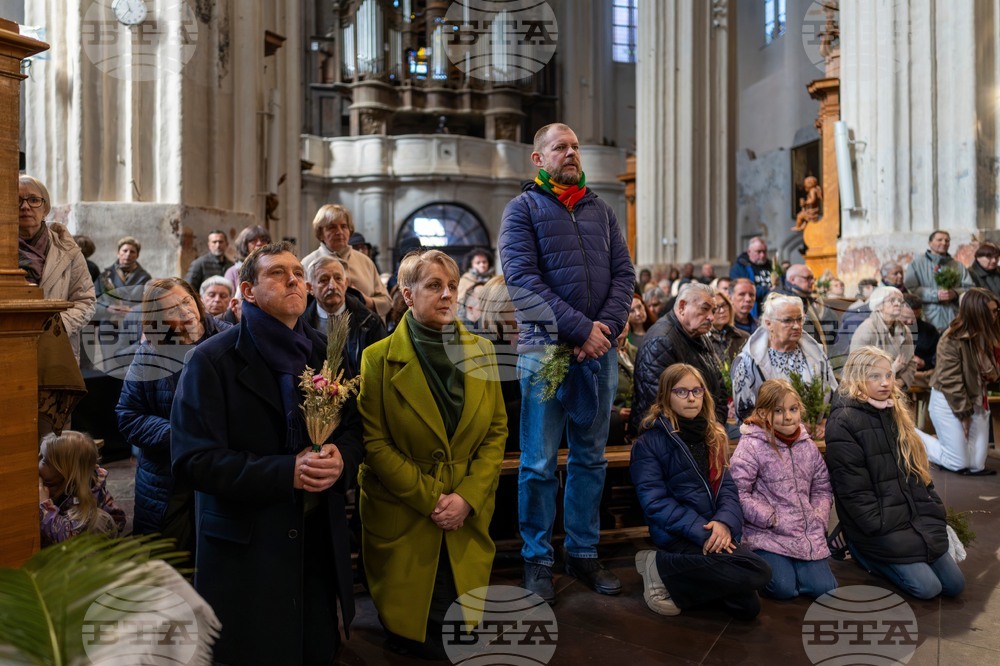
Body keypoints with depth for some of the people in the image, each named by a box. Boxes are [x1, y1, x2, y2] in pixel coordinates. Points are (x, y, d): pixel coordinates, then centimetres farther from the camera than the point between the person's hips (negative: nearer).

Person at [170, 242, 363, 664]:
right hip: (246, 550, -4)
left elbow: (353, 428, 10)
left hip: (321, 543, 5)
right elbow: (192, 460, -15)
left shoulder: (324, 351, 7)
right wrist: (286, 472, -24)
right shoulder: (213, 360, -9)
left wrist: (341, 459, -14)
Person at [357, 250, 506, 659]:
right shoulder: (380, 359, -9)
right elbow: (374, 443, -11)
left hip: (468, 516, 3)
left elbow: (497, 430, 2)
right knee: (413, 636, 9)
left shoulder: (480, 351, 2)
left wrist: (467, 496, -10)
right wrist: (430, 499, -15)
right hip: (403, 518, -2)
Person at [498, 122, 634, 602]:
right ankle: (537, 558, 16)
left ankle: (584, 552, 25)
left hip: (600, 350, 5)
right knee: (539, 462, 1)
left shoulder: (600, 210, 17)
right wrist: (579, 329, -15)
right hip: (545, 349, -4)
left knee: (590, 457, 12)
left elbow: (624, 273, 9)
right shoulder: (523, 208, 2)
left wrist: (606, 326, -8)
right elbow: (522, 280, -10)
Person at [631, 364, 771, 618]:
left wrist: (725, 522, -14)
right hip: (678, 532, -6)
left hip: (716, 529, 7)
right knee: (756, 571, -25)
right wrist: (701, 532, -21)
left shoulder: (714, 436, 15)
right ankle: (661, 568, -13)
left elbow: (727, 486, 7)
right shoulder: (650, 442, -6)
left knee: (748, 607, -10)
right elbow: (655, 502, -12)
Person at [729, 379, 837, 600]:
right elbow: (737, 493, -18)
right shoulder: (751, 446, -13)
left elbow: (822, 488, 16)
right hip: (767, 536, -5)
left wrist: (819, 518, 0)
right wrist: (771, 519, -16)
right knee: (784, 588, -18)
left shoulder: (808, 446, 7)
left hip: (808, 535, 5)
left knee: (824, 588, -5)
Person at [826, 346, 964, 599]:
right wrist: (884, 531, -17)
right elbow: (853, 489, -17)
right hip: (878, 527, -7)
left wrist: (932, 518, 4)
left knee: (954, 584, 4)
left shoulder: (895, 413, 10)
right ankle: (866, 554, 8)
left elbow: (918, 470, 14)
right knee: (928, 587, -13)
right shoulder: (842, 423, -15)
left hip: (914, 517, 8)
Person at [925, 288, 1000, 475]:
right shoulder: (953, 340, -21)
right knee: (959, 464, -2)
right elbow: (950, 382, -18)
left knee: (976, 466, 4)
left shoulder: (985, 335, 1)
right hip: (949, 402, -7)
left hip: (976, 401, 7)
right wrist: (963, 413, -14)